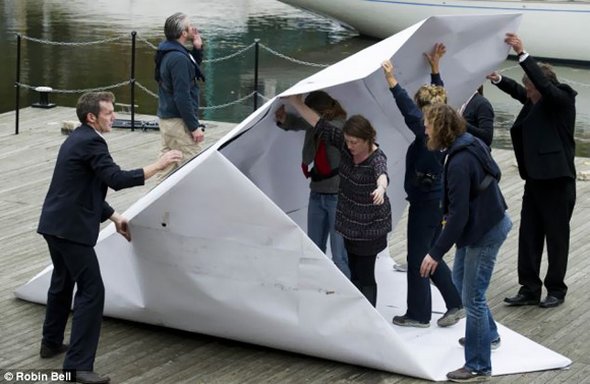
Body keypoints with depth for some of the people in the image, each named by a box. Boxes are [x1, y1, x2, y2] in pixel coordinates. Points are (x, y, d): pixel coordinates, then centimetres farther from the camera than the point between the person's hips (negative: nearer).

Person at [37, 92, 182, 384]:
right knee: (91, 291, -10)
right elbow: (116, 179, -26)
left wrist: (114, 218, 19)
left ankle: (51, 343, 44)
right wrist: (158, 166, -21)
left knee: (63, 282, 28)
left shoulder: (79, 139, 16)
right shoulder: (91, 142, -16)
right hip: (71, 228, -11)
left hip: (55, 224, 11)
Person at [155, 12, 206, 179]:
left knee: (167, 165, 13)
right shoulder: (178, 58, -20)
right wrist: (194, 127, -19)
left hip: (166, 118, 10)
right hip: (179, 121, -10)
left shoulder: (167, 53, 8)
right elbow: (182, 97, -23)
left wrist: (197, 48, 7)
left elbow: (193, 66, 25)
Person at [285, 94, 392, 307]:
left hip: (370, 226, -7)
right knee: (354, 273, 13)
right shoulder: (345, 145, -7)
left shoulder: (377, 158, -25)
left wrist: (380, 188, -70)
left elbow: (382, 174, -48)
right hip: (350, 222, 7)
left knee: (365, 276, -6)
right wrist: (297, 104, -8)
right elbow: (320, 125, -3)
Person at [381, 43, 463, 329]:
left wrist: (393, 83, -39)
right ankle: (455, 304, 16)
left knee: (418, 258, 4)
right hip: (441, 200, 9)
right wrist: (435, 68, 20)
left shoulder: (427, 133, -21)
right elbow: (438, 96, 16)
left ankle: (418, 314, 14)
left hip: (426, 203, -9)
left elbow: (409, 111, -37)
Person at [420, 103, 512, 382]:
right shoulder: (472, 145, 0)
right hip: (485, 221, 10)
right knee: (460, 278, 26)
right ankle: (488, 334, 45)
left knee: (472, 296, -4)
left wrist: (436, 253, -25)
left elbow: (458, 215, -29)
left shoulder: (460, 163, -28)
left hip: (485, 232, -10)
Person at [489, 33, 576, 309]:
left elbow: (544, 85, -30)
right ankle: (529, 289, 15)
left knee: (556, 238, 5)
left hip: (557, 183, -8)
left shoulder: (563, 100, -12)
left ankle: (556, 289, 17)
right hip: (535, 181, 8)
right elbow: (520, 92, 28)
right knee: (528, 236, 8)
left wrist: (523, 54, -33)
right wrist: (498, 80, 12)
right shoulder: (537, 102, 7)